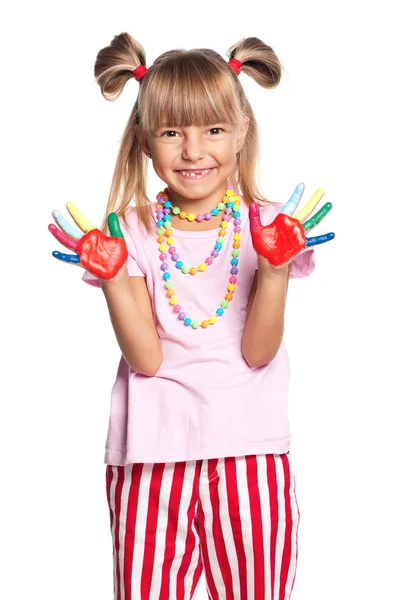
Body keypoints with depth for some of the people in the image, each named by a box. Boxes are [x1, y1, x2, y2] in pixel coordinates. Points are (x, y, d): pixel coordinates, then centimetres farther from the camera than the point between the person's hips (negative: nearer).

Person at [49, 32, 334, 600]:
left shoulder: (265, 227, 0)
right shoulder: (132, 233, -1)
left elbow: (257, 352, -7)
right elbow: (146, 358, -7)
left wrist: (274, 269, -19)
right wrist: (112, 276, -18)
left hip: (248, 447, 0)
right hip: (153, 452, 0)